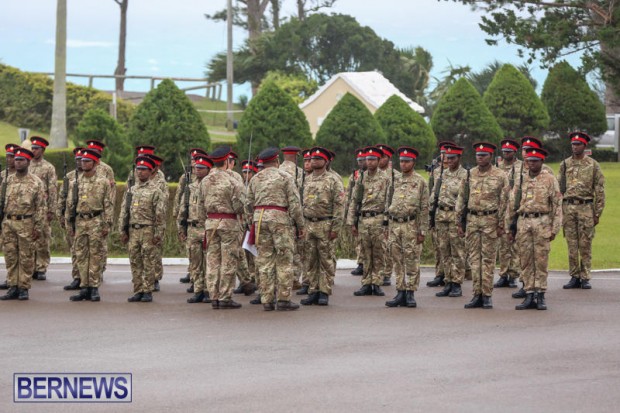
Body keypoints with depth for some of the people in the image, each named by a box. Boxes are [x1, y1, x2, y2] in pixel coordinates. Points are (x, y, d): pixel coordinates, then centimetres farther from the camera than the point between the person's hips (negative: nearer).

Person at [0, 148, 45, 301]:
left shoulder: (36, 182, -2)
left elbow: (41, 207, -4)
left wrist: (38, 228, -9)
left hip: (26, 225, -4)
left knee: (26, 258, 1)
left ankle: (24, 288, 7)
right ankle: (13, 288, 11)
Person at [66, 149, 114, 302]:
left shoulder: (103, 182, 1)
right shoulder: (75, 183, 10)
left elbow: (108, 205, -1)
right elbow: (69, 205, 12)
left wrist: (107, 225, -8)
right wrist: (69, 224, 7)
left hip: (96, 222, -3)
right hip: (80, 222, 4)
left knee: (96, 256, -2)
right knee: (81, 256, 4)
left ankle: (94, 288, 2)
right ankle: (84, 288, 9)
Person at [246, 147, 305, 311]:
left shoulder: (255, 179, 12)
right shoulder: (284, 176, -1)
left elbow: (249, 205, 15)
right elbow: (294, 203, -6)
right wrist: (300, 225, -1)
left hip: (259, 218, 4)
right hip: (280, 218, -4)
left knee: (264, 260, 6)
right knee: (284, 260, 0)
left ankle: (267, 300, 5)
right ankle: (284, 299, -4)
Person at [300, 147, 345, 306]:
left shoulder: (333, 181, -4)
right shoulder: (307, 180, 13)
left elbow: (339, 205, -8)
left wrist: (336, 228, -14)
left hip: (325, 225, -5)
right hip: (308, 225, 5)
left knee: (326, 260, -1)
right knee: (310, 261, 7)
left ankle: (324, 293, 2)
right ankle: (314, 291, 12)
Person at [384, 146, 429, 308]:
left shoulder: (420, 182, -2)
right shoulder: (395, 180, 10)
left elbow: (424, 208, -3)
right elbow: (388, 202, 15)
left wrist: (422, 231, -8)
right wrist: (389, 226, 10)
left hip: (411, 225, -4)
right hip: (394, 225, 4)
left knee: (411, 260, -2)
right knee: (398, 261, 6)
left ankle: (410, 294, 3)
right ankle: (400, 293, 11)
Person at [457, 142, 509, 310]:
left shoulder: (500, 176, -2)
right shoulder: (469, 175, 8)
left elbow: (504, 202, -2)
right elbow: (461, 199, 11)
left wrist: (501, 225, -7)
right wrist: (459, 223, 8)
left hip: (490, 220, -3)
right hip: (472, 219, 3)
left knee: (488, 258, -1)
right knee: (474, 258, 3)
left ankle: (487, 295, 4)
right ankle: (477, 294, 7)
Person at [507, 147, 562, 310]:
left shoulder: (550, 180, 3)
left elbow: (557, 205, 1)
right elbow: (512, 205, 14)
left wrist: (554, 229, -5)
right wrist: (509, 227, 10)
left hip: (542, 222, -3)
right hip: (523, 222, 3)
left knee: (541, 260, -2)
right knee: (525, 261, 3)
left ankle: (540, 295, 3)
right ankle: (529, 295, 8)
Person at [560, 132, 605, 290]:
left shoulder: (593, 165, 2)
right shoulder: (565, 164, 10)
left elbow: (600, 190, 2)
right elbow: (559, 188, 12)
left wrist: (598, 213, -3)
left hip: (586, 207, -2)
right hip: (568, 207, 2)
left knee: (585, 245, -1)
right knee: (572, 245, 4)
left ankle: (585, 278, 4)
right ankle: (574, 277, 9)